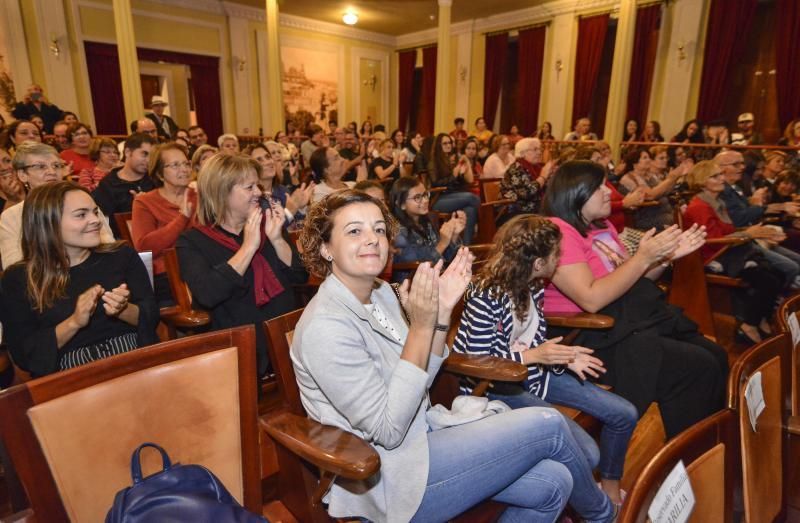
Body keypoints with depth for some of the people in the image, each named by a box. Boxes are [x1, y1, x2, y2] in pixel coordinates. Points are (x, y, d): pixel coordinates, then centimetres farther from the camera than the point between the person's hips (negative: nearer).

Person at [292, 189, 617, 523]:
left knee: (551, 484, -6)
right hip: (389, 481, -7)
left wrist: (442, 311, -9)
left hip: (419, 435, 7)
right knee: (549, 426, -5)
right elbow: (387, 430, -23)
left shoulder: (381, 292, 0)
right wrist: (421, 325, -27)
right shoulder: (325, 328, -24)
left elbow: (421, 379, 6)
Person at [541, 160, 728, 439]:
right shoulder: (557, 231, -16)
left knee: (716, 356, 2)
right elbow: (592, 299, -24)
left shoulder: (601, 226, 13)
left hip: (634, 320, 9)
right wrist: (644, 257, -20)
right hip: (597, 337, -9)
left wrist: (668, 255, 4)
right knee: (697, 367, -15)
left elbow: (631, 279, 19)